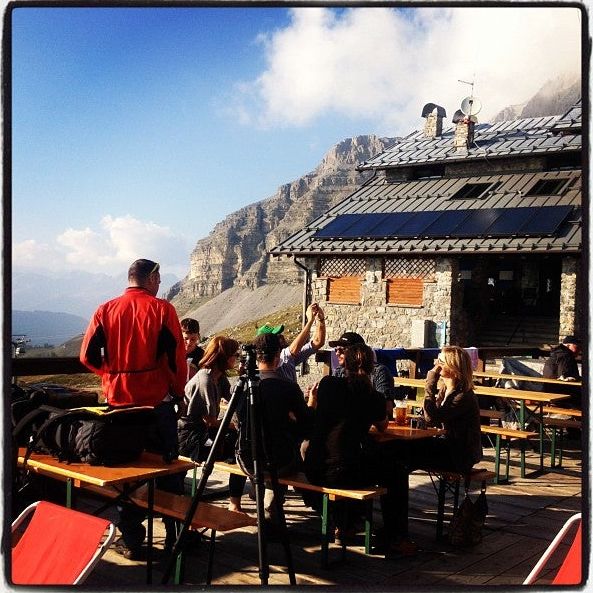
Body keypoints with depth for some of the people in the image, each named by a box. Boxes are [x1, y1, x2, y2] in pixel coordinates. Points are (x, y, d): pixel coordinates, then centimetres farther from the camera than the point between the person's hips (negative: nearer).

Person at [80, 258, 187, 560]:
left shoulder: (106, 310, 0)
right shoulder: (162, 309, -7)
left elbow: (88, 356, -2)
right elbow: (177, 356, -9)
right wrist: (178, 391, 5)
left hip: (118, 400, 2)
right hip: (157, 400, -2)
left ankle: (131, 541, 16)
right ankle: (176, 536, 16)